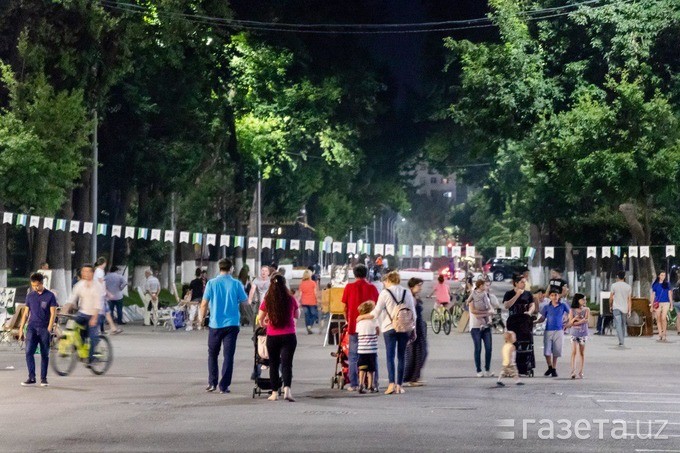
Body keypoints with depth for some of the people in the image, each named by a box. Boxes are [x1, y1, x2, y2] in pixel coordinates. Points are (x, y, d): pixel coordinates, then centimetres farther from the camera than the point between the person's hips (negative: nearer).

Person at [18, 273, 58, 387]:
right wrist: (21, 328, 8)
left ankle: (43, 378, 12)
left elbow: (53, 313, -3)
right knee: (29, 352, -11)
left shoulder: (50, 296, -1)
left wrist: (49, 329, -11)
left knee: (45, 355, 3)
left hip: (44, 329, -2)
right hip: (32, 327, 2)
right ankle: (31, 378, -10)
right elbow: (26, 313, 14)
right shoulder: (30, 296, 9)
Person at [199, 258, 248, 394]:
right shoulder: (236, 284, -4)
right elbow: (245, 301, 0)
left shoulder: (211, 283, -3)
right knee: (228, 355, 4)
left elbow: (204, 303, -3)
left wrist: (202, 317, 11)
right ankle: (224, 386, 0)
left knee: (213, 354, 17)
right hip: (232, 324, -1)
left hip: (215, 324, 1)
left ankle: (212, 383, 14)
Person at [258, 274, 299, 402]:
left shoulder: (267, 301, -5)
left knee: (273, 364, 14)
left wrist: (263, 324, 26)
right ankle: (287, 389, -24)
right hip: (289, 336, -1)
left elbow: (260, 318, 4)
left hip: (272, 337, 1)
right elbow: (297, 316, 11)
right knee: (287, 363, -3)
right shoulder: (291, 300, -4)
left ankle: (274, 393, 19)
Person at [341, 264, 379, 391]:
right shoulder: (372, 288, 1)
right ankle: (373, 383, 8)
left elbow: (345, 307, 2)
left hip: (354, 325, -1)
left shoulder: (349, 287, -2)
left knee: (353, 356, 4)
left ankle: (354, 384, 0)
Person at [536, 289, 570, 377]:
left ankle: (554, 369, 15)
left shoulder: (563, 306, 3)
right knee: (546, 351, -5)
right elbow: (542, 319, 7)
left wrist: (565, 325, 5)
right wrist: (534, 321, -11)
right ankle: (550, 367, 15)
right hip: (548, 331, 1)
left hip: (558, 331, -1)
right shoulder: (547, 307, 5)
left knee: (556, 351, 2)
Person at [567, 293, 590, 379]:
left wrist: (576, 322, -12)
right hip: (574, 333, -1)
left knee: (582, 353, 4)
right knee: (574, 352, -10)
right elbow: (570, 323, -2)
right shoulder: (572, 310, 3)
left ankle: (580, 372, 9)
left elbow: (586, 320, -10)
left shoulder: (586, 310, 5)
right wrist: (576, 318, -19)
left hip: (583, 333, 1)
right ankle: (573, 371, -17)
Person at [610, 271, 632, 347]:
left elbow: (611, 298, -2)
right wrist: (629, 311, 4)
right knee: (623, 325, 16)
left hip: (616, 308, -3)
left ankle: (621, 341, -21)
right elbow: (629, 300, 2)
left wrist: (611, 306, 15)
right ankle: (622, 341, 24)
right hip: (625, 308, 3)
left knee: (618, 325, -8)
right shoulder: (628, 287, 3)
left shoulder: (614, 286, -4)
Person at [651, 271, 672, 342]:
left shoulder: (667, 284, 8)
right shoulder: (655, 285, 7)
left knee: (663, 318, -14)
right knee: (658, 319, 1)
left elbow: (669, 294, 10)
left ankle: (664, 335, -4)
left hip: (665, 303, -1)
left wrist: (671, 304, 6)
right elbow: (653, 295, 10)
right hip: (657, 304, 1)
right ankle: (660, 336, 7)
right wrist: (651, 305, 7)